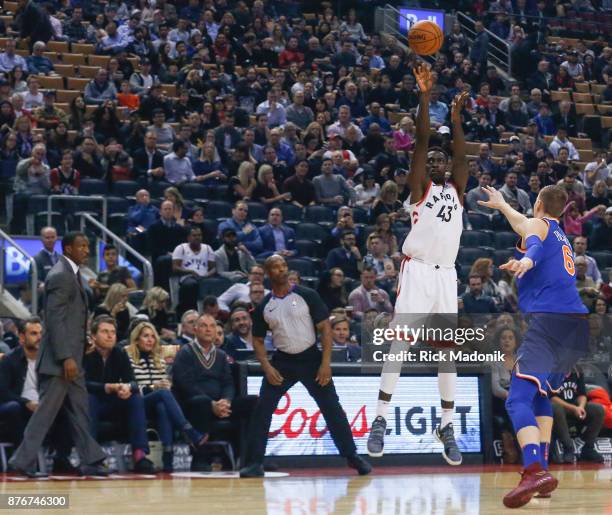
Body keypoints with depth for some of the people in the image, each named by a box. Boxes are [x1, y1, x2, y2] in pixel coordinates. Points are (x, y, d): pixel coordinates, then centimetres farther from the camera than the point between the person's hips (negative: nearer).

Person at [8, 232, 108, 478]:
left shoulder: (72, 274, 16)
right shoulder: (59, 275, -14)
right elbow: (55, 319, -20)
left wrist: (73, 356, 17)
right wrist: (66, 357, -23)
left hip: (72, 356, 10)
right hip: (60, 358, -10)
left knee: (79, 411, 9)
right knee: (47, 409, -5)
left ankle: (91, 460, 12)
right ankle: (23, 460, 0)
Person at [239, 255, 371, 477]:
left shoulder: (307, 295, -5)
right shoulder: (264, 306, 3)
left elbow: (325, 328, -6)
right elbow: (258, 340, 10)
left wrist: (326, 363, -14)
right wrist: (267, 367, -6)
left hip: (310, 359, -2)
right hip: (282, 362, 2)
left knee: (332, 409, -1)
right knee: (262, 410, -8)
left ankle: (352, 457, 11)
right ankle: (254, 463, -2)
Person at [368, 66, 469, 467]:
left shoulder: (456, 190, 18)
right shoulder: (419, 188, 5)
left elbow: (461, 156, 7)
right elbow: (422, 143, -3)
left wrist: (456, 118, 10)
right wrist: (425, 97, -7)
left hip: (447, 274, 5)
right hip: (417, 271, -5)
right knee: (400, 343, -9)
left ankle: (447, 426, 11)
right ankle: (381, 421, -6)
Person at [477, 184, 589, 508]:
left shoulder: (536, 225, 9)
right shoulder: (561, 235, 32)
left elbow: (535, 243, -17)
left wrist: (527, 260, -39)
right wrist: (501, 205, 69)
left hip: (549, 320, -8)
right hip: (579, 326, 8)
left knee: (519, 399, -18)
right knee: (541, 395, 25)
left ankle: (535, 471, -39)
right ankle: (542, 467, 16)